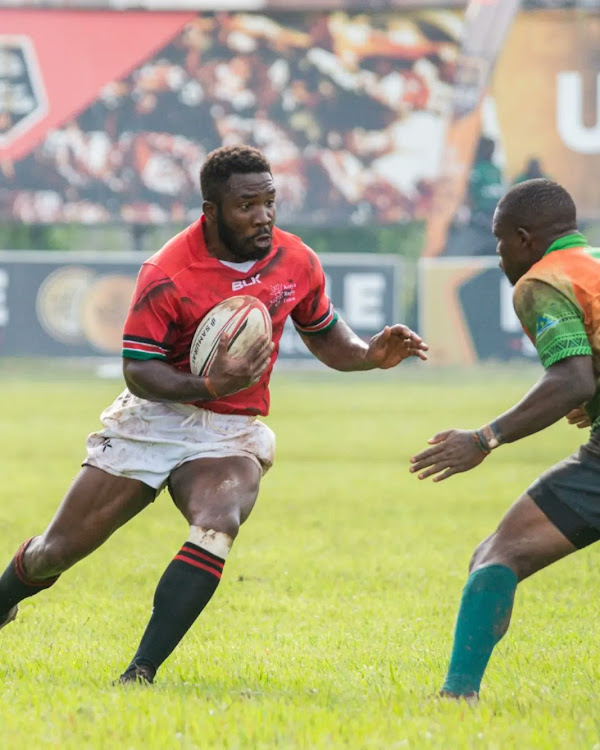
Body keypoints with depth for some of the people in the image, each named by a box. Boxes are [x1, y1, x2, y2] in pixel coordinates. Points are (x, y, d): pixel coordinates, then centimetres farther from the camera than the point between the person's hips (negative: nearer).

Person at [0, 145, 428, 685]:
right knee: (58, 550, 3)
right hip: (155, 418, -2)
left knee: (218, 525, -32)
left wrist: (372, 355, -5)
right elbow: (137, 371, -15)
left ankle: (141, 673, -31)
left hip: (232, 433, 2)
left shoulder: (297, 262, -3)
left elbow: (324, 337, 15)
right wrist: (211, 386, -30)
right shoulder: (167, 276, -18)